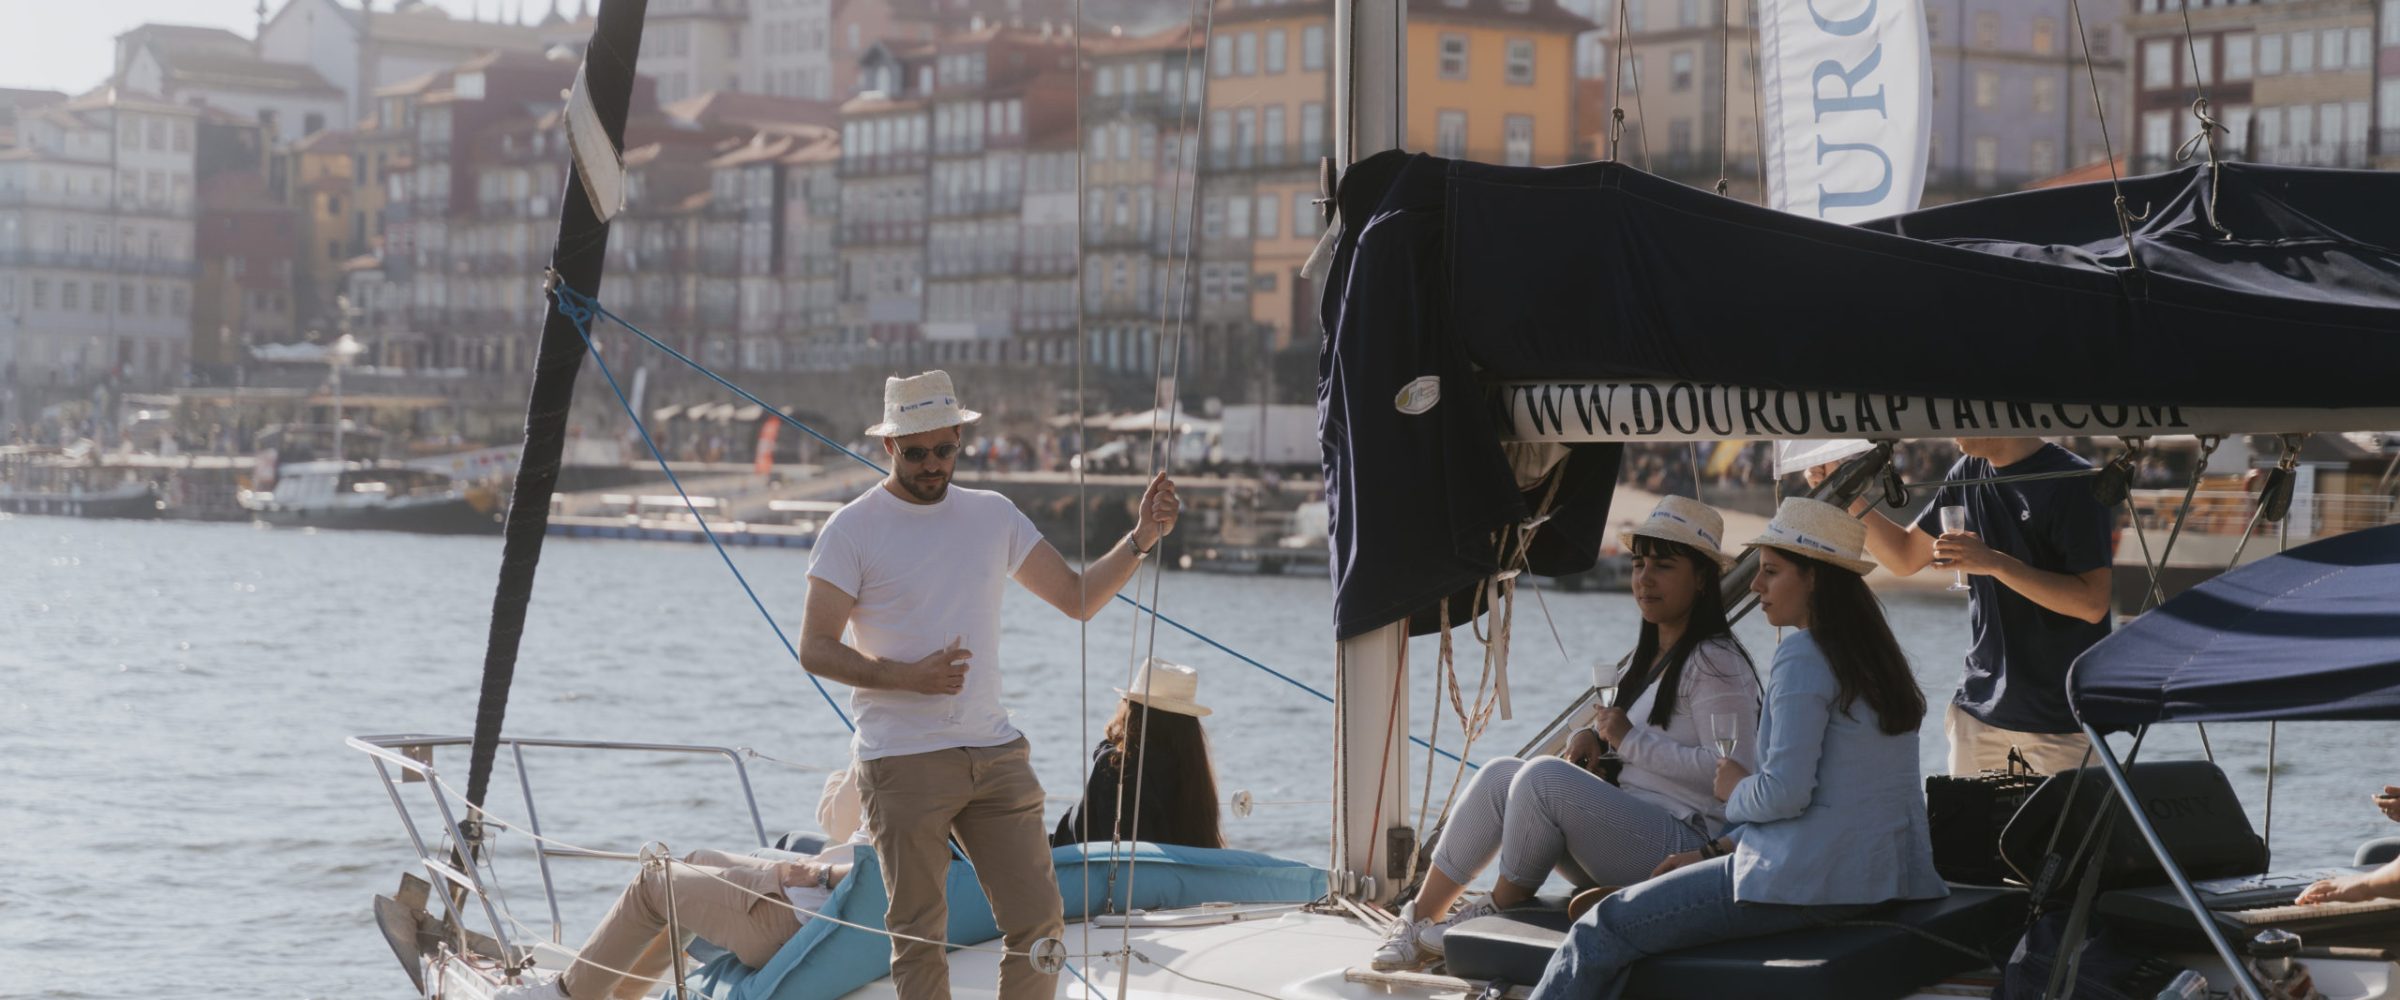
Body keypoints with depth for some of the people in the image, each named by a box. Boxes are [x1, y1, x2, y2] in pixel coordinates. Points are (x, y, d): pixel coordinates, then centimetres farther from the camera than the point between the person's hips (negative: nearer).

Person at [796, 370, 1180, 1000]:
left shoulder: (992, 516, 12)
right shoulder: (851, 531, -3)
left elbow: (1078, 597, 15)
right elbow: (815, 649, -7)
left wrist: (1139, 541, 0)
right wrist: (909, 676, -19)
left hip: (995, 755, 4)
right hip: (903, 763, -4)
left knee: (1039, 924, 1)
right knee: (919, 936, 0)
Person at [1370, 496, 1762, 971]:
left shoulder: (1715, 664, -10)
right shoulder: (1649, 657, 21)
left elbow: (1731, 769, -21)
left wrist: (1631, 741, -17)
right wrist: (1595, 735, 5)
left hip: (1688, 841, -10)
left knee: (1545, 776, -25)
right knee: (1500, 774, -4)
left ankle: (1498, 910, -6)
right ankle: (1419, 920, -6)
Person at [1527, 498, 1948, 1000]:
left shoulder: (1803, 657, -13)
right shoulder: (1870, 655, 17)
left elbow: (1785, 794, -21)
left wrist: (1737, 790, 2)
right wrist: (1717, 850, 17)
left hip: (1812, 882, -10)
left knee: (1603, 931, -3)